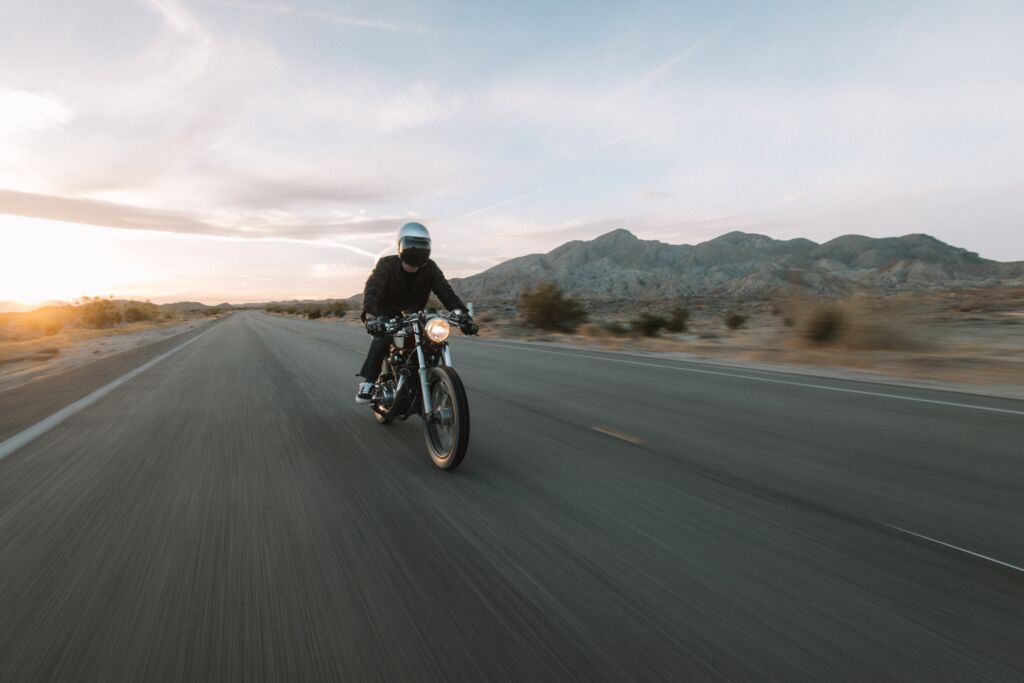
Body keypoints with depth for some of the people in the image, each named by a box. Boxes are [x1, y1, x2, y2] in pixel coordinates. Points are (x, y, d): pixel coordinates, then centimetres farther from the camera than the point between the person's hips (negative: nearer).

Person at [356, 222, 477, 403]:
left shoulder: (429, 268, -10)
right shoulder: (387, 264, -18)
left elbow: (446, 292, -19)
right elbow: (372, 290, -33)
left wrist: (462, 314, -37)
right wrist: (370, 316, -53)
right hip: (387, 313, -3)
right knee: (382, 336, -33)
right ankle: (367, 382, -24)